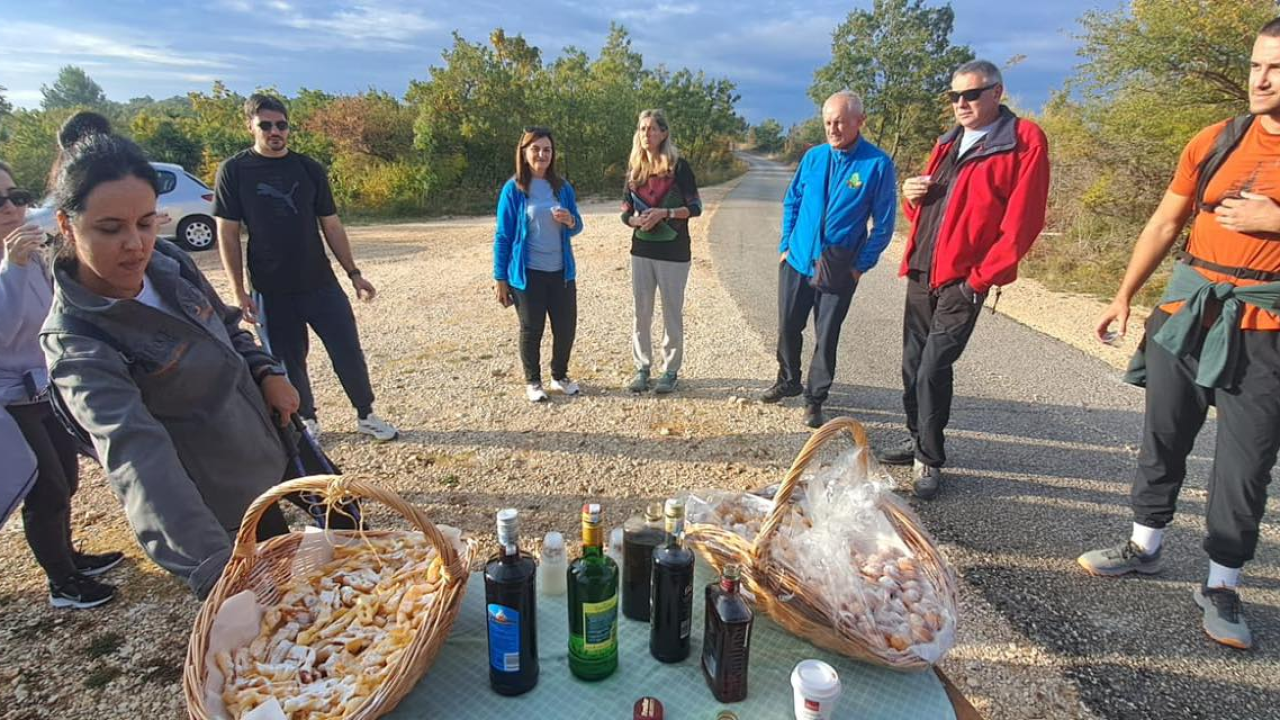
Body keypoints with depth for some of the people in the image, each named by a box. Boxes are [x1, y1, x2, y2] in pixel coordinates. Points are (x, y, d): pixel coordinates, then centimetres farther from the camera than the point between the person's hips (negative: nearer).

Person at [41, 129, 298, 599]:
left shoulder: (167, 262, -10)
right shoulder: (76, 342, -28)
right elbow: (136, 455, -42)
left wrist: (266, 371, -9)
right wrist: (212, 565, -53)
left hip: (273, 438, 7)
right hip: (227, 497, -7)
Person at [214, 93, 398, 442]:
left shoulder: (309, 169, 4)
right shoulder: (234, 171, -2)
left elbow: (331, 225, 8)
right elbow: (227, 234, -2)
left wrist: (353, 273, 4)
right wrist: (238, 291, -7)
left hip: (321, 283, 2)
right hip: (271, 291, -1)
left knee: (349, 351, 1)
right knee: (289, 361, 8)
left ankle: (366, 415, 19)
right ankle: (307, 421, 28)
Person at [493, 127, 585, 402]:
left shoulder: (563, 188, 4)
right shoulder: (513, 189, -7)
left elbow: (576, 227, 13)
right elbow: (503, 236, -5)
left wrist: (570, 221, -12)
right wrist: (500, 278, -7)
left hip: (561, 272, 4)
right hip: (527, 274, -3)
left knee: (566, 327, 8)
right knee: (531, 330, 8)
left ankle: (560, 376, 31)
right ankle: (532, 381, 26)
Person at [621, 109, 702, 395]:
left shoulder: (678, 166, -5)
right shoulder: (634, 169, 8)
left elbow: (695, 207, -7)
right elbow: (625, 211, 9)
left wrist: (664, 213, -20)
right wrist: (637, 220, -13)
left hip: (673, 252, -4)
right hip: (641, 251, 4)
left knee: (672, 312, 3)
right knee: (641, 312, 7)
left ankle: (671, 371, 15)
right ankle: (642, 367, 19)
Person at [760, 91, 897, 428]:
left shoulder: (878, 164, -11)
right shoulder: (813, 156, 2)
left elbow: (883, 224, -7)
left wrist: (861, 265, -9)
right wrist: (786, 245, 7)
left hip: (839, 270, -4)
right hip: (797, 261, 4)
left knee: (826, 337, 6)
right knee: (788, 327, 13)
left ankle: (815, 399, 21)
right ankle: (788, 381, 35)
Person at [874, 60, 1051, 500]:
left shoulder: (1025, 142, -6)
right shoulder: (949, 142, 17)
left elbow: (1022, 221, -12)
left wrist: (981, 278, -15)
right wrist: (912, 195, 0)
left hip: (963, 279, -7)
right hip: (922, 272, 7)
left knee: (933, 370, -8)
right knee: (913, 363, 12)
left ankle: (930, 461, 7)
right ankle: (917, 440, 29)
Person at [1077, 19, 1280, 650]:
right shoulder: (1215, 141, 6)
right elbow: (1165, 224, 10)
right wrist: (1123, 297, 7)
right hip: (1187, 314, 4)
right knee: (1163, 439, 13)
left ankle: (1221, 586, 17)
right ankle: (1144, 545, 31)